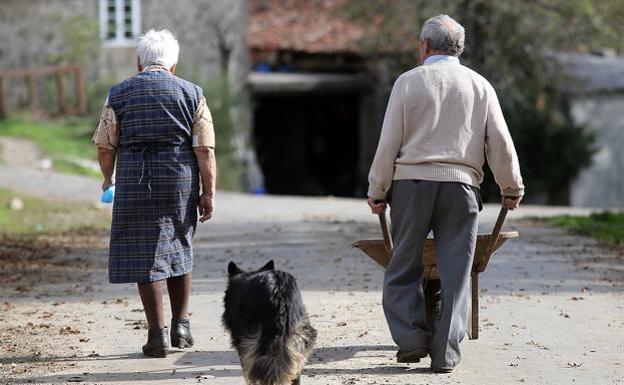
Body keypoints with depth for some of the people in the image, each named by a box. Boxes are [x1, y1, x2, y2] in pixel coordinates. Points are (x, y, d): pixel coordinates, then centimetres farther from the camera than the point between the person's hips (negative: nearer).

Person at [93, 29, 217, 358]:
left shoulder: (119, 94, 1)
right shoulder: (191, 94, 2)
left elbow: (105, 146, 5)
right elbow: (205, 149, -3)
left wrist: (108, 178, 23)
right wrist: (208, 192, 0)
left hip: (135, 184, -1)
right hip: (181, 184, 2)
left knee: (144, 256, 2)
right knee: (178, 249, 19)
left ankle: (157, 334, -3)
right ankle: (181, 325, 20)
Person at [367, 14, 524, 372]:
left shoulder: (408, 82, 3)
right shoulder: (479, 85, 9)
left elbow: (389, 144, 0)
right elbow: (501, 143, 7)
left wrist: (377, 191, 7)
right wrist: (512, 188, 19)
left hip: (411, 182, -1)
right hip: (461, 186, 1)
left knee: (404, 267, 9)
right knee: (455, 272, 4)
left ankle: (411, 339, 0)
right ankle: (446, 352, 1)